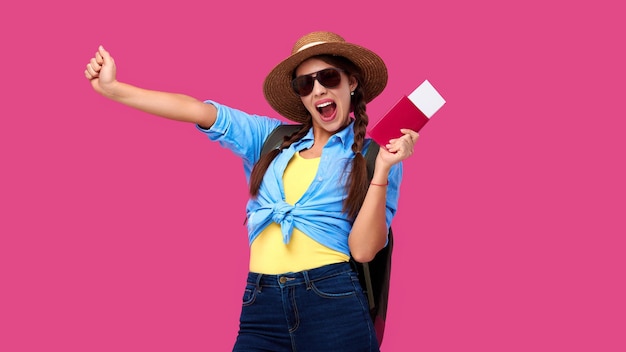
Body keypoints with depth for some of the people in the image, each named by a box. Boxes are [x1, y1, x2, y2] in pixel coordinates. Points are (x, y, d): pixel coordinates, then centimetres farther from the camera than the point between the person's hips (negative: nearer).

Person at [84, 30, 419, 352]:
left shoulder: (373, 156, 3)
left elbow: (363, 250, -6)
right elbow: (199, 111, 7)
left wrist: (382, 169, -14)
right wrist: (112, 88, 4)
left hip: (332, 305, -3)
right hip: (262, 307, 3)